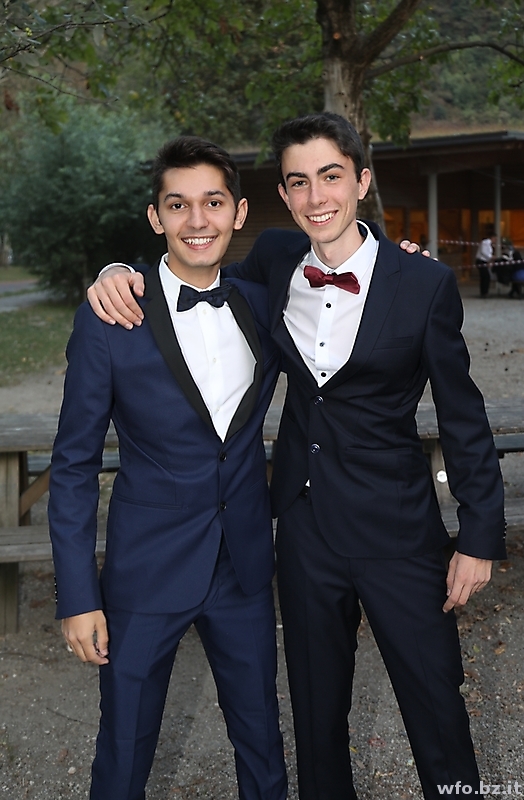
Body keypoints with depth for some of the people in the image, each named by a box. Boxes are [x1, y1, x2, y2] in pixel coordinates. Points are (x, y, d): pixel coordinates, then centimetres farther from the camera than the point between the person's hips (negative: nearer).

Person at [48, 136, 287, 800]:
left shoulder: (264, 306, -1)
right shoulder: (109, 320, -12)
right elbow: (73, 465, -7)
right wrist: (77, 596, -9)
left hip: (245, 568, 3)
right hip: (146, 572, -3)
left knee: (261, 737, 20)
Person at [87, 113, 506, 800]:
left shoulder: (426, 284, -11)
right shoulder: (276, 259, -1)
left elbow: (463, 416, -5)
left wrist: (481, 535, -3)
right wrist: (121, 275, -4)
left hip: (397, 530, -3)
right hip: (305, 521, 4)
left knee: (436, 705, 9)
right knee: (317, 706, 20)